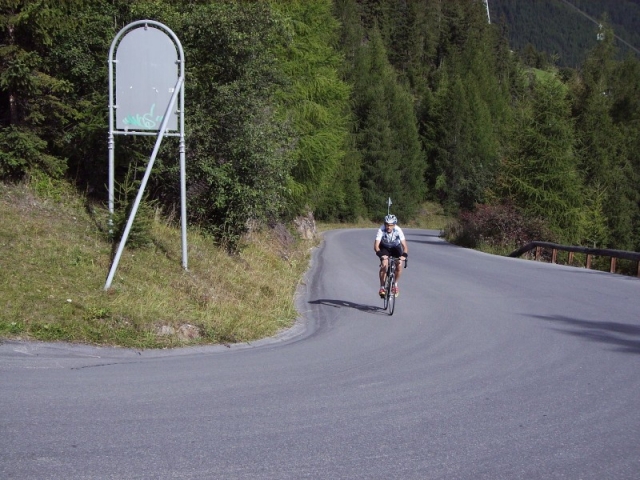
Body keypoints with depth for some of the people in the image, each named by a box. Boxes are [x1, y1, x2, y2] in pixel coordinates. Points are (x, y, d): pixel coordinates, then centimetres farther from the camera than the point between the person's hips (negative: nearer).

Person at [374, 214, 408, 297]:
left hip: (396, 248, 1)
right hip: (384, 248, -1)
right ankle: (382, 287, -12)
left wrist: (404, 255, -50)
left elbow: (404, 246, -32)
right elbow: (376, 245, -36)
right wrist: (380, 254, -54)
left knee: (399, 265, -19)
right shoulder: (381, 230, -32)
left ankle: (395, 284, 6)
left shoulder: (398, 230, -30)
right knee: (384, 264, -24)